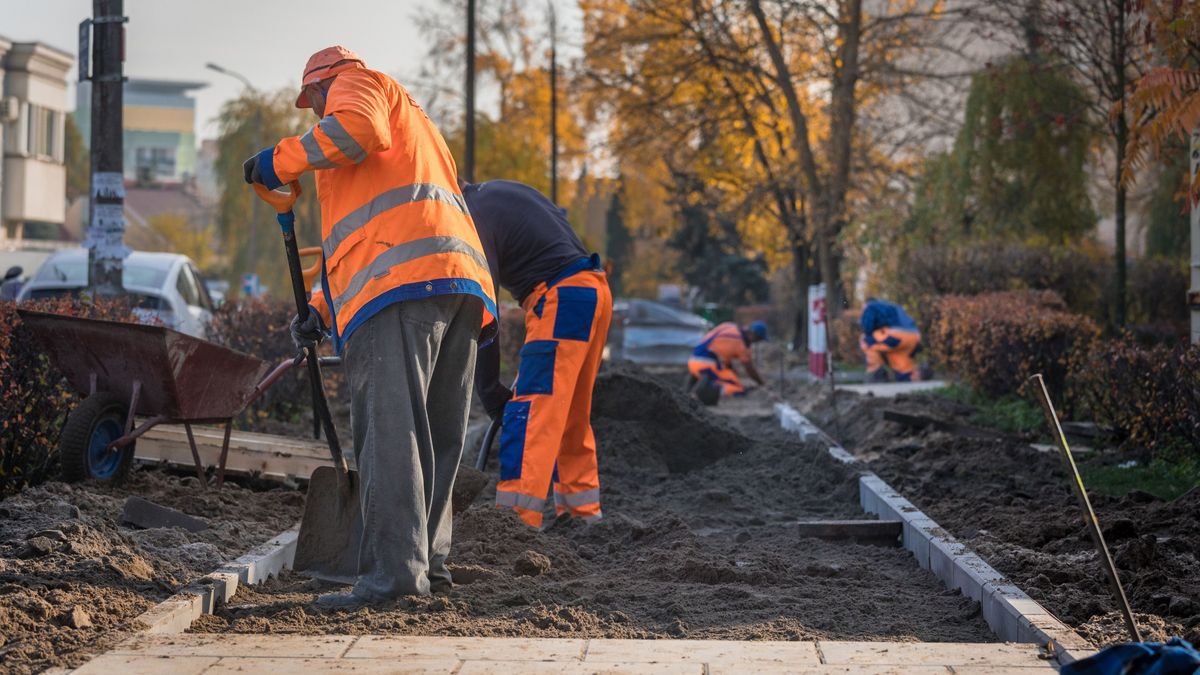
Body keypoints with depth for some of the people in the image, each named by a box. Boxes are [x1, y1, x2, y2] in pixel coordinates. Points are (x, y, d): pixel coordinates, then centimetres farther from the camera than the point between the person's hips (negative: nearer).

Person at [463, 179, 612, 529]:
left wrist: (489, 391, -8)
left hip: (561, 300, -10)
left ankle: (517, 518, -22)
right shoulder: (497, 190, 19)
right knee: (572, 414, 18)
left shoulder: (474, 222, -10)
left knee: (530, 409, -14)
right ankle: (583, 510, 25)